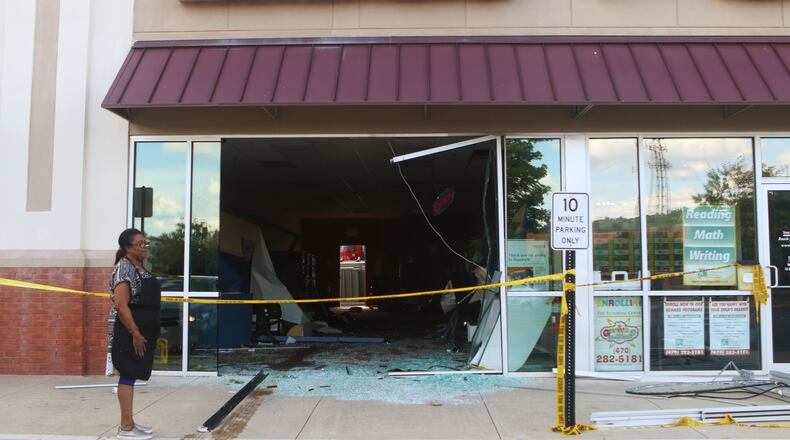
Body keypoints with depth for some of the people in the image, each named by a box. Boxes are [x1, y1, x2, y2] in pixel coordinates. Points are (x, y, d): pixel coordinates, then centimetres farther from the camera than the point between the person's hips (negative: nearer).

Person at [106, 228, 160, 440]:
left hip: (140, 331, 9)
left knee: (131, 376, 13)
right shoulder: (125, 268, -15)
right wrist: (135, 333, -22)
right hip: (129, 333, -9)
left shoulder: (139, 268, 14)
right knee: (127, 376, -4)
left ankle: (128, 422, 20)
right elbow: (121, 305, -22)